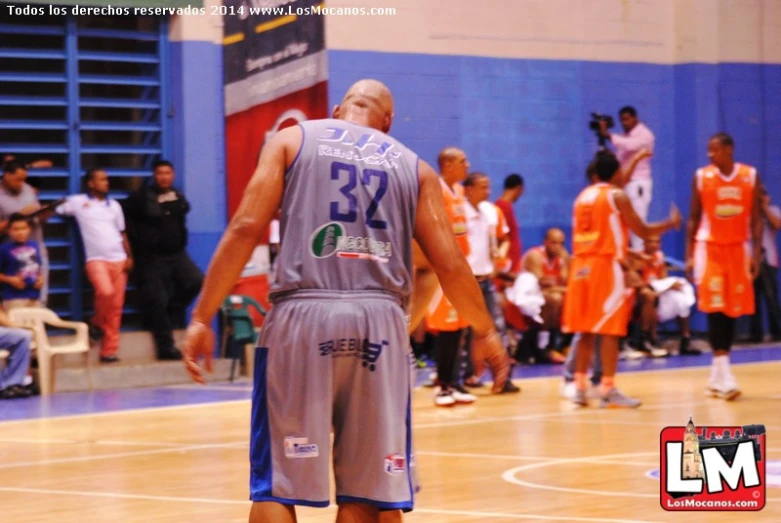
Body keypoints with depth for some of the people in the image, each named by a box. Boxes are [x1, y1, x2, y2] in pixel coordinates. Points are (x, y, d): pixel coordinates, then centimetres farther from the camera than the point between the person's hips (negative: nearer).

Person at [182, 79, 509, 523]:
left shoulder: (293, 140, 14)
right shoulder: (414, 166, 18)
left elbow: (246, 228, 1)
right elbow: (450, 264, 11)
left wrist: (203, 318, 2)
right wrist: (485, 331, 26)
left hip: (303, 314, -2)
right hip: (381, 320, 2)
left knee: (277, 487, 2)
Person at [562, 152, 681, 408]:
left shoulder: (583, 196, 16)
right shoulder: (617, 196, -5)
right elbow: (642, 230, -4)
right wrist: (671, 223, 11)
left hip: (582, 265, 7)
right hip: (607, 265, -7)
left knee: (586, 329, 11)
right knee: (610, 329, -5)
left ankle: (580, 386, 9)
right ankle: (608, 389, -8)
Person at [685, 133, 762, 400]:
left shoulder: (750, 176, -1)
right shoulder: (701, 177, -2)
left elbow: (756, 219, 3)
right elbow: (693, 218, 3)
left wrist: (756, 253, -5)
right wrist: (689, 255, -3)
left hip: (738, 248, 2)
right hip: (709, 247, -2)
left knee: (733, 309, 5)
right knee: (715, 308, -11)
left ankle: (717, 375, 15)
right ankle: (723, 373, -14)